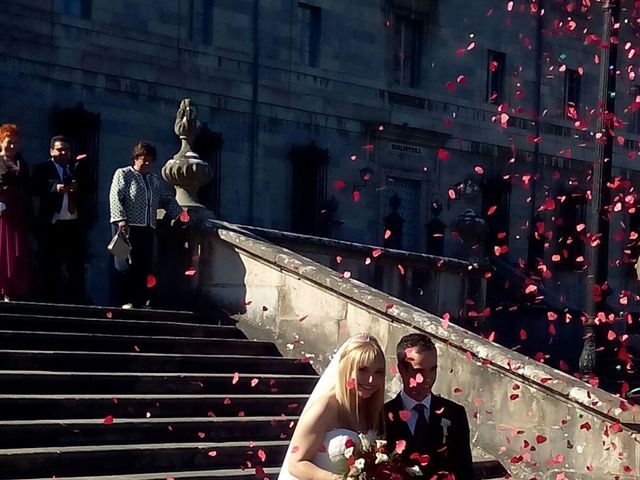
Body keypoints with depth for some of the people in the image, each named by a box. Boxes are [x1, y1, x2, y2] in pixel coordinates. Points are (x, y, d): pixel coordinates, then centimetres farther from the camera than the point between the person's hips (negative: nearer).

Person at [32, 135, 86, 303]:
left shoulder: (76, 169, 16)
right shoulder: (42, 169, 2)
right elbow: (36, 190, -9)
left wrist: (77, 187, -8)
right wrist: (55, 188, -23)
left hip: (74, 223, 4)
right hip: (52, 223, -4)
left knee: (76, 263, 6)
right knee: (50, 263, 0)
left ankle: (77, 299, 10)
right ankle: (49, 299, 5)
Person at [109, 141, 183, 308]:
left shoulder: (155, 180, 20)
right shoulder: (123, 174, 2)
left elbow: (168, 200, 23)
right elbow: (115, 198, -8)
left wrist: (179, 215, 8)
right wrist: (121, 220, -19)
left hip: (147, 228, 6)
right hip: (127, 226, -5)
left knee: (145, 265, 1)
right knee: (126, 263, -6)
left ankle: (141, 300, 4)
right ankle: (126, 301, -4)